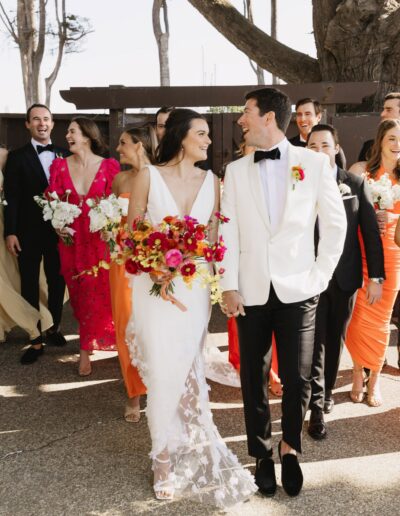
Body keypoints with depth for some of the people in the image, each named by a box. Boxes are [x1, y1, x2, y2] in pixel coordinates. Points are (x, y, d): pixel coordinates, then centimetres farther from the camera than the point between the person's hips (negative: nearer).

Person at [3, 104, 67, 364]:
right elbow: (12, 197, -5)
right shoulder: (17, 157, -1)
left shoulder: (64, 155, 5)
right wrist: (10, 232, -11)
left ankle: (53, 328, 32)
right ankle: (36, 339, 14)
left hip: (59, 230, 2)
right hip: (29, 233, -2)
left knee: (57, 282, 14)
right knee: (30, 286, 5)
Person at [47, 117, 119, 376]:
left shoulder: (109, 166, -3)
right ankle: (92, 338, 27)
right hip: (71, 239, 2)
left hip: (100, 237, -2)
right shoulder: (60, 165, 3)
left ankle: (86, 351, 12)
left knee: (95, 293, -1)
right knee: (79, 293, 8)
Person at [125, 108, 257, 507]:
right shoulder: (148, 177, -4)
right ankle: (166, 456, 17)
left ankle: (185, 449, 28)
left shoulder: (211, 180, 5)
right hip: (155, 284, -2)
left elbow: (215, 233, 10)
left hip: (194, 287, 3)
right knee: (164, 369, -1)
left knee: (185, 367, 9)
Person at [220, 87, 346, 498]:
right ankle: (262, 454, 26)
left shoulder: (314, 163, 0)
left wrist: (321, 274, 0)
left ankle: (290, 448, 28)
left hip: (297, 289, -1)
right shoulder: (235, 170, 6)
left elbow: (335, 224, 5)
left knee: (297, 375, 4)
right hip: (252, 291, 2)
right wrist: (229, 287, -4)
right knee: (253, 375, 9)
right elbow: (228, 232, 3)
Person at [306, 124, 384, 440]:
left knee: (335, 340, 15)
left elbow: (371, 231, 1)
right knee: (315, 343, 1)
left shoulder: (356, 184, 1)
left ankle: (326, 391, 35)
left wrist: (376, 277, -2)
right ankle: (317, 408, 9)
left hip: (346, 277, 2)